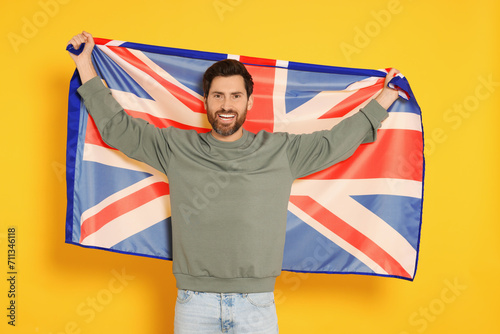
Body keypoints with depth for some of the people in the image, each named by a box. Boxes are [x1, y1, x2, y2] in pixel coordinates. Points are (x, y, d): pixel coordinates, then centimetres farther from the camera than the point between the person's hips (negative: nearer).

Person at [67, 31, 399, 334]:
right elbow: (116, 126, 9)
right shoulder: (176, 147, 5)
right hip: (195, 303, 0)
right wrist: (85, 63, 11)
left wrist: (387, 96, 14)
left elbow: (336, 141, 10)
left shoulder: (281, 151, 5)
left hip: (256, 305, 0)